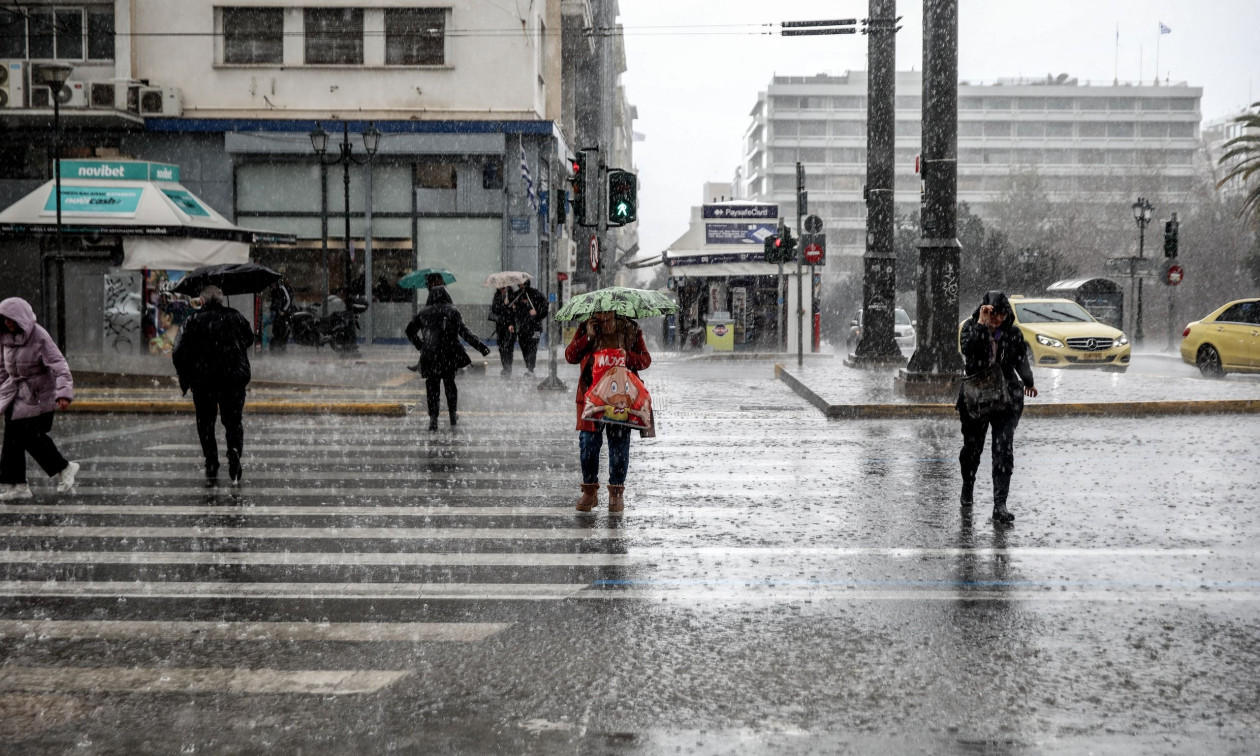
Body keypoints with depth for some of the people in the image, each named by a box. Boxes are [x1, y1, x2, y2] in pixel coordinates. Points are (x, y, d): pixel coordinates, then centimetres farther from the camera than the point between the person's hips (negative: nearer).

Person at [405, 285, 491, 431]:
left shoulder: (424, 312, 4)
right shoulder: (453, 312, -1)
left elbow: (410, 331, 8)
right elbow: (465, 333, -7)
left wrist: (420, 345, 17)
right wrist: (481, 347, -5)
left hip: (429, 355, 0)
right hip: (450, 354, 0)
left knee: (432, 385, 5)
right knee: (449, 382, 16)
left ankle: (433, 417, -5)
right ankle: (453, 414, 23)